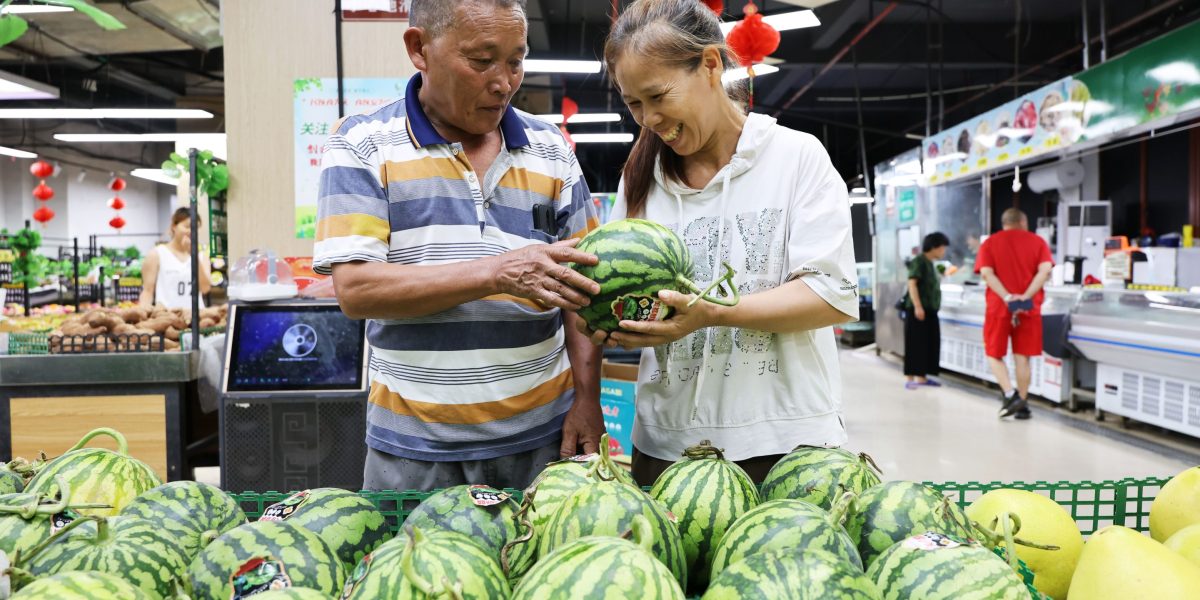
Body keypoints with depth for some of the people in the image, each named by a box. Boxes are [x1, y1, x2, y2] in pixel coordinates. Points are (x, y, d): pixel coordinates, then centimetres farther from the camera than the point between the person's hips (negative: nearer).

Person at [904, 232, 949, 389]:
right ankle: (910, 378, -5)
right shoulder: (919, 261, -9)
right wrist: (917, 306, -24)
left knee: (929, 344, 9)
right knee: (915, 344, -7)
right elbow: (912, 283, -18)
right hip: (918, 310, -9)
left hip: (929, 311, 9)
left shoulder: (930, 263, 19)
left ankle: (922, 377, 15)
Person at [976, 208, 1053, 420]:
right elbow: (1045, 270, -8)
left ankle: (1010, 394, -10)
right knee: (1022, 357, 7)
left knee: (994, 355, 8)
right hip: (1029, 308, 1)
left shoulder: (990, 243, 5)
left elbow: (986, 273, -10)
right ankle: (1022, 405, 11)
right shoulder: (1037, 242, 7)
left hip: (999, 307, -1)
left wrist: (1007, 297, -17)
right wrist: (1026, 297, -16)